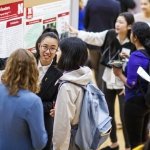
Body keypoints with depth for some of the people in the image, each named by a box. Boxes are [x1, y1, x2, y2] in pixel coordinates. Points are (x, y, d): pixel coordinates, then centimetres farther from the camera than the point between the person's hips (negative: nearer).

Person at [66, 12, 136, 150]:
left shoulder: (133, 43, -18)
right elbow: (93, 37, -10)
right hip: (109, 81, 5)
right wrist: (76, 32, -24)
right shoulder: (110, 35, -5)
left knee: (125, 117, -1)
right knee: (108, 114, 16)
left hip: (124, 84, -5)